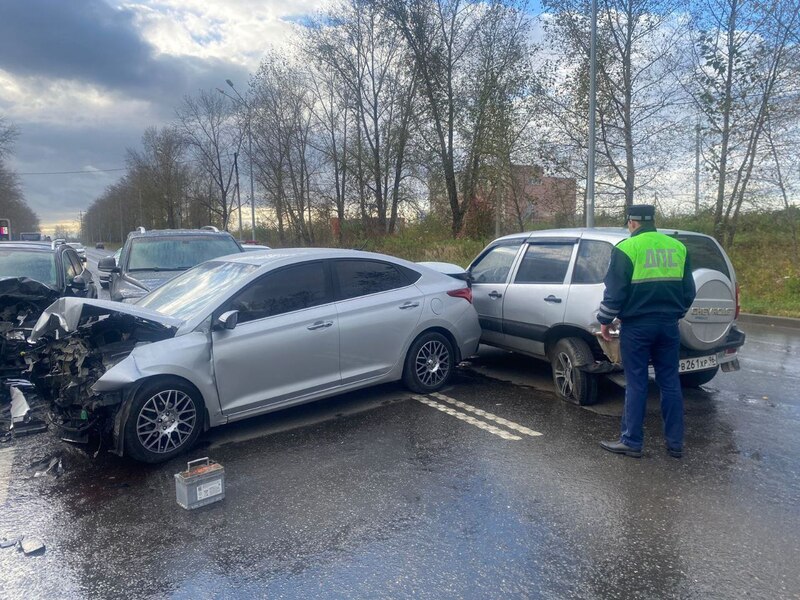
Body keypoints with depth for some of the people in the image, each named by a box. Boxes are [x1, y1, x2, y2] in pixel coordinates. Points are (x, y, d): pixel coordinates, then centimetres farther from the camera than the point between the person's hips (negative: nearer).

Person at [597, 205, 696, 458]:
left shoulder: (627, 248, -8)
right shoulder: (677, 247, 9)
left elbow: (615, 291, -11)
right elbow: (688, 290, 15)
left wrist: (605, 321, 0)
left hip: (636, 326, -5)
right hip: (669, 326, 5)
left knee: (636, 384, 2)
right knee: (670, 383, 12)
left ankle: (631, 442, 9)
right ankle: (675, 442, 19)